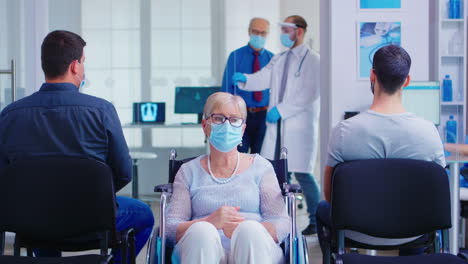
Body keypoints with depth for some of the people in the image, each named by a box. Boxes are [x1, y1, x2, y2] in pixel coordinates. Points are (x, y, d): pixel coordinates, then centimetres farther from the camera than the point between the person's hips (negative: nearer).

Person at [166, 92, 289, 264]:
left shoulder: (260, 166, 17)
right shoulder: (189, 171, 17)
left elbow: (282, 223, 7)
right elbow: (170, 228, 6)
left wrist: (247, 230, -16)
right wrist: (210, 221, -15)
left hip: (253, 249, 0)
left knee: (250, 229, -34)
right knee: (201, 230, -34)